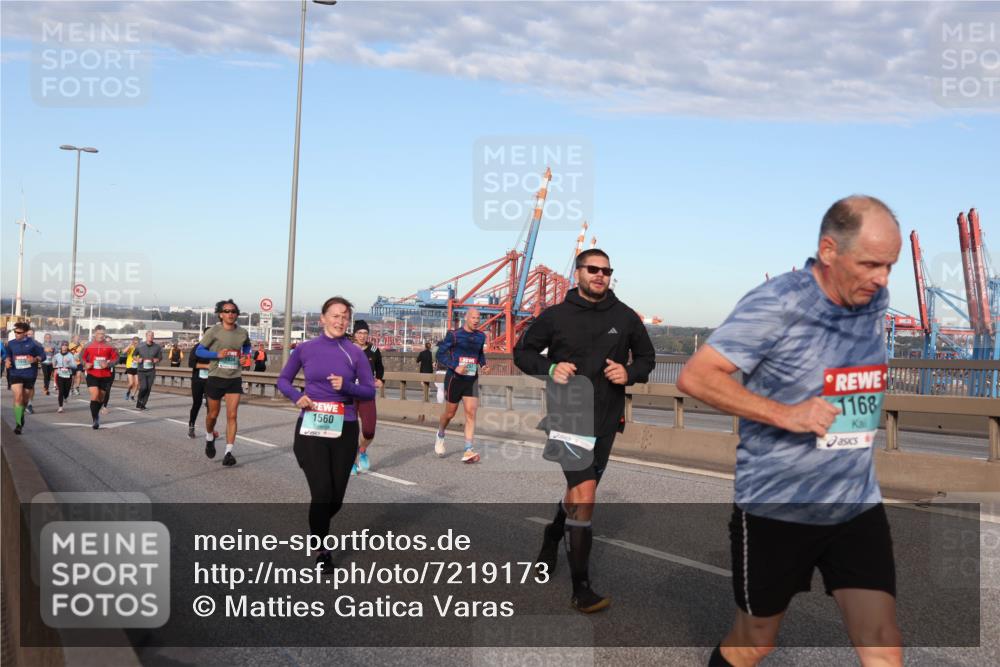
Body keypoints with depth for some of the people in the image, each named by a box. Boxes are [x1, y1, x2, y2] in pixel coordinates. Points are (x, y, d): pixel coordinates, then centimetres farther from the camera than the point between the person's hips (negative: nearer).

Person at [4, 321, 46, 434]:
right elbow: (8, 356, 21)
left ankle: (21, 417, 41)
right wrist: (7, 361, -1)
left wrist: (35, 359, -21)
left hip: (29, 375, 0)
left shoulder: (33, 343, -5)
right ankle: (18, 424, -17)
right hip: (15, 374, 1)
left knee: (25, 399, 14)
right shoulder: (11, 343, 5)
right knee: (18, 397, -18)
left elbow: (43, 356, -1)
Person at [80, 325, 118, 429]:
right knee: (94, 395, -17)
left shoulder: (109, 346, -2)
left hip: (105, 375, 1)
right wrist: (85, 364, -10)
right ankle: (95, 420, -11)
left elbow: (115, 358, 1)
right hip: (92, 374, -1)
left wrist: (108, 364, -17)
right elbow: (82, 356, 10)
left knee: (101, 397, 14)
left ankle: (97, 413, 42)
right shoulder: (89, 345, 0)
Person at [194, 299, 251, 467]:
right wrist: (217, 354, -18)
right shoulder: (213, 332, -7)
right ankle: (210, 438, 42)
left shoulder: (242, 333, 2)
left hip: (234, 379, 1)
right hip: (216, 378, -1)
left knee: (232, 415, -7)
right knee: (213, 414, 12)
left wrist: (246, 355, 3)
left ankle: (228, 453, -6)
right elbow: (199, 351, -3)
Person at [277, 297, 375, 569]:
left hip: (344, 430, 2)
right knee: (322, 492, -10)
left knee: (336, 497, 10)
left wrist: (347, 386, -17)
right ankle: (321, 550, 12)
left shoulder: (355, 353, -1)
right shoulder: (305, 349, -1)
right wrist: (296, 396, -10)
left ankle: (318, 524, 45)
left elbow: (370, 391, 1)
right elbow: (283, 379, 11)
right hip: (311, 428, -1)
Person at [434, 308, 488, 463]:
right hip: (454, 379, -3)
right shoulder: (453, 335, -8)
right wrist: (455, 367, -22)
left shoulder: (481, 336, 7)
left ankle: (468, 451, -14)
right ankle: (440, 436, 42)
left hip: (472, 380, 3)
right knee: (450, 413, 10)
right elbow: (440, 354, -8)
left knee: (471, 413, -11)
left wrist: (483, 364, 4)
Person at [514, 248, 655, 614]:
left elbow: (647, 357, 15)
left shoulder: (625, 317, 4)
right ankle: (581, 589, -11)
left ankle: (550, 542, 50)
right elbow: (522, 351, 8)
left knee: (578, 492, 19)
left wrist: (629, 373, -7)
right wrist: (550, 368, -11)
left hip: (606, 419, 4)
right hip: (567, 415, -4)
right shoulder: (555, 315, -2)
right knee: (584, 494, -17)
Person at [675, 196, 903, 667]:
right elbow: (695, 377, -21)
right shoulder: (776, 303, -19)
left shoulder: (876, 302, 2)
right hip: (775, 506, -5)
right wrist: (785, 414, -24)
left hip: (858, 504, 5)